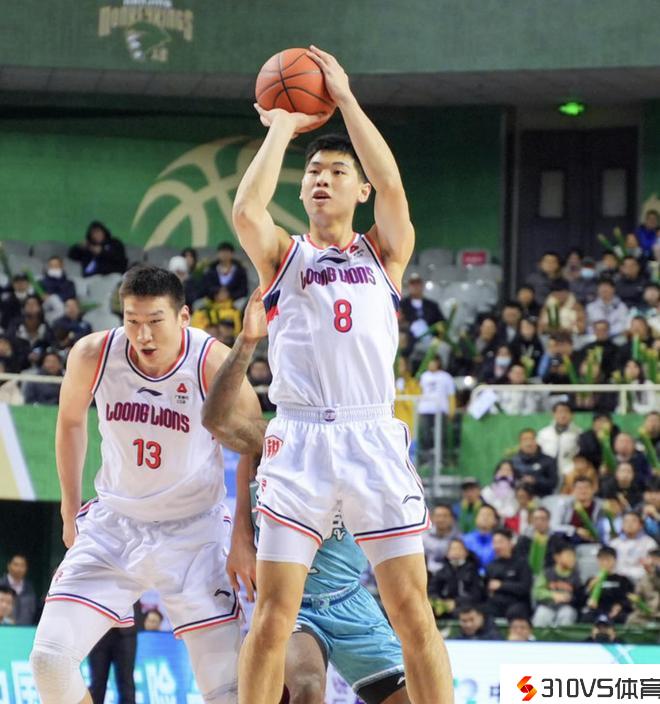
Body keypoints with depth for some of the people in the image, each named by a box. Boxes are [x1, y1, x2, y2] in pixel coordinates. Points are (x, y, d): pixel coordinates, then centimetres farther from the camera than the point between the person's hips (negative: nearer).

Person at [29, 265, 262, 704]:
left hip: (194, 531, -3)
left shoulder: (213, 364, -20)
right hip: (114, 524, 3)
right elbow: (71, 420, 10)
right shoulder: (93, 355, -12)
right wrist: (71, 508, 14)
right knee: (49, 656, -11)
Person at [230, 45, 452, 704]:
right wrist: (280, 129, 3)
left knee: (412, 610, -3)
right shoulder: (282, 255, 14)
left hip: (372, 436, 0)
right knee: (273, 612, -5)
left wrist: (345, 98, -1)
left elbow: (393, 188, -4)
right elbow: (246, 208, -8)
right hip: (298, 439, 0)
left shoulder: (384, 253, 15)